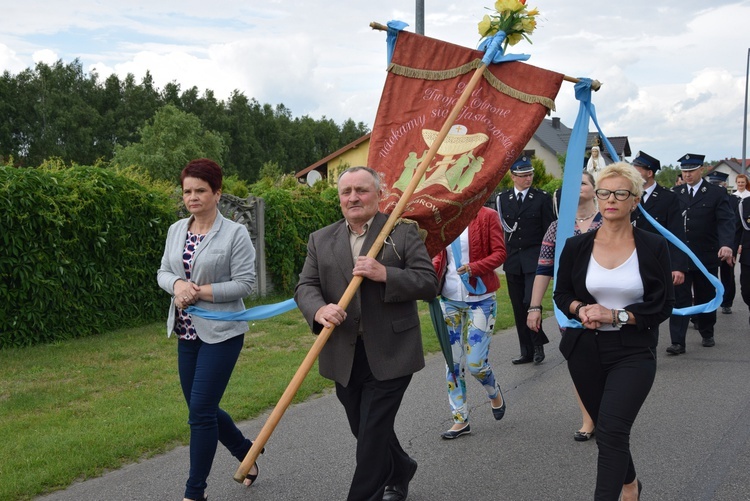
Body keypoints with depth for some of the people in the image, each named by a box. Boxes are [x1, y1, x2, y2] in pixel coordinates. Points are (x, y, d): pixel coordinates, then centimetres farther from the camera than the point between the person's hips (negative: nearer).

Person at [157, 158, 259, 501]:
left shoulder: (235, 234, -11)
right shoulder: (177, 230, 7)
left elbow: (245, 284, -13)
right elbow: (163, 272, 10)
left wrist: (200, 292, -18)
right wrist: (178, 284, -13)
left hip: (221, 332, -6)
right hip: (187, 333, 7)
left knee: (200, 411, -6)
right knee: (203, 408, 13)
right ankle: (247, 452, 38)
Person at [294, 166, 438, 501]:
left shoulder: (404, 233, -1)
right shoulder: (320, 240, 9)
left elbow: (429, 283, -8)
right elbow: (305, 287, 1)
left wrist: (385, 274, -22)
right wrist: (320, 310, -21)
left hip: (390, 356, -4)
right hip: (344, 357, 5)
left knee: (372, 435, -5)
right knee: (364, 431, 18)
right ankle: (400, 472, 45)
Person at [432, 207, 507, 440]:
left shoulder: (487, 216, -7)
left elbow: (500, 253, -9)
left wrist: (474, 267, -26)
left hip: (480, 299, -4)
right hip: (449, 299, 4)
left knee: (476, 363, -6)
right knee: (452, 362, 5)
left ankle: (494, 392, 28)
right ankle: (460, 419, 17)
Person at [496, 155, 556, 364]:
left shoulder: (542, 198, -1)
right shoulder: (502, 199, 7)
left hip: (535, 258, -3)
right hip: (512, 260, 4)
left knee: (531, 302, -14)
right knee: (518, 307, 7)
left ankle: (538, 344, 8)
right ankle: (527, 351, 17)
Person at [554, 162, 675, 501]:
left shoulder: (653, 247, -6)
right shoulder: (576, 246, 0)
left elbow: (663, 306, -6)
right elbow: (561, 294, 9)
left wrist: (615, 315, -17)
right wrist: (580, 309, -12)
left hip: (634, 352, -3)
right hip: (585, 350, 3)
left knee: (612, 431, -17)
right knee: (606, 428, 17)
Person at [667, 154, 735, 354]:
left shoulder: (717, 194, -2)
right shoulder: (675, 194, 6)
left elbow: (726, 221, -12)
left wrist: (727, 244, -29)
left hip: (706, 257, -1)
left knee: (706, 297, 13)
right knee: (680, 298, -4)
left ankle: (707, 334, 32)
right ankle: (677, 342, -6)